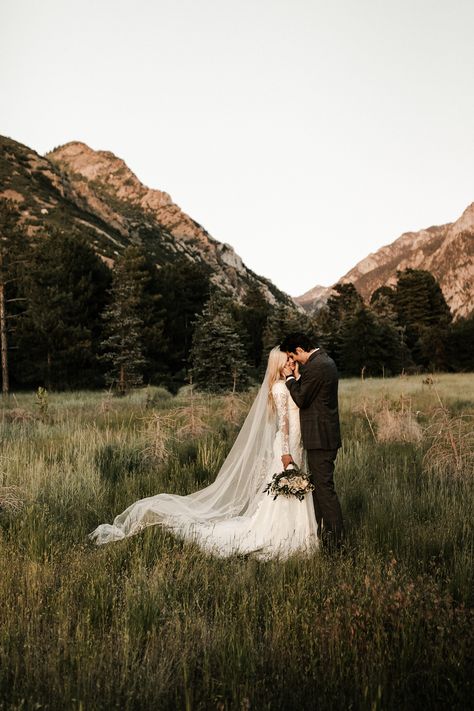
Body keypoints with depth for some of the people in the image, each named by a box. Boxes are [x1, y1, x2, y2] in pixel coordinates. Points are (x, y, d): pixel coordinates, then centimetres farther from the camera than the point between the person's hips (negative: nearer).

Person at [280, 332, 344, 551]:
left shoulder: (315, 367, -18)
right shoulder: (325, 360, 14)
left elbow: (301, 399, -14)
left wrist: (290, 377, -4)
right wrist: (297, 375, 8)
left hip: (320, 437, -11)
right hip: (326, 435, 11)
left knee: (324, 486, -4)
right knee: (318, 484, 16)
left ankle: (335, 539, 3)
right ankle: (324, 533, 25)